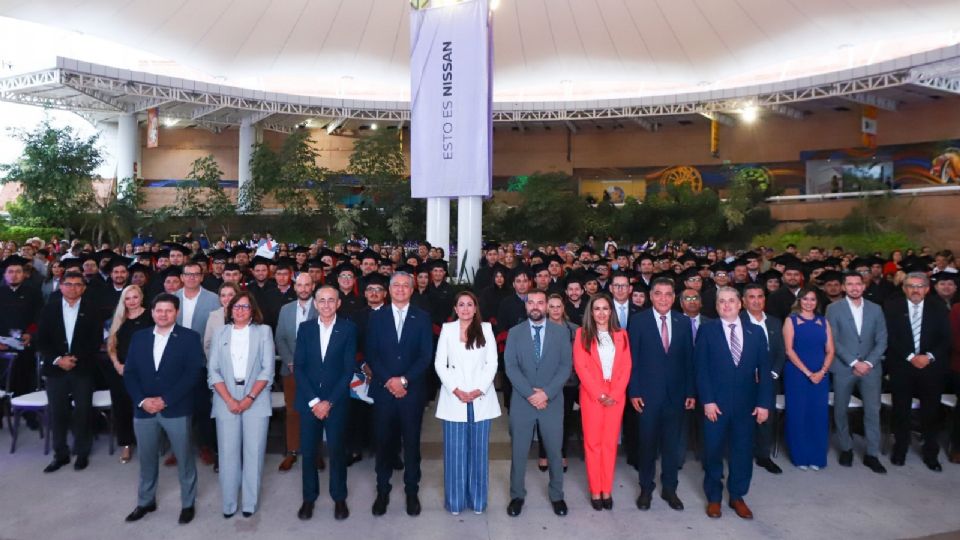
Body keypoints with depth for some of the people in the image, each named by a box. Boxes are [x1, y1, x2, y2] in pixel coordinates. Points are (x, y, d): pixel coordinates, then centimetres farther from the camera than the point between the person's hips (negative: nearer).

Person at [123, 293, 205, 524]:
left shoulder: (190, 338, -5)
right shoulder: (139, 337, 8)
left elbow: (193, 373, -12)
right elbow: (129, 372, 5)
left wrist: (165, 400, -16)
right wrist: (142, 400, -9)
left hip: (176, 409, -3)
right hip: (144, 408, 4)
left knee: (184, 458, 7)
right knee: (146, 459, 16)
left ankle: (188, 503, 23)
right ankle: (145, 501, 35)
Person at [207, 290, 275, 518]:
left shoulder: (264, 331, 4)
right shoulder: (220, 333, 9)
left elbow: (268, 369, -1)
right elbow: (213, 370, 3)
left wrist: (249, 398, -11)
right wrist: (229, 400, -9)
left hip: (256, 399, -1)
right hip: (226, 400, 1)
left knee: (254, 451, 1)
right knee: (227, 452, 3)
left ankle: (250, 502, 13)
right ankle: (229, 502, 16)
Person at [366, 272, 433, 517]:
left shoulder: (422, 317, 3)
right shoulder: (377, 317, 6)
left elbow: (426, 355, -3)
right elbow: (371, 354, 0)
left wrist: (403, 380, -13)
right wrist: (388, 381, -11)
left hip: (412, 390, -1)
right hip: (383, 389, 1)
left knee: (411, 442, 8)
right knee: (384, 441, 8)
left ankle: (412, 491, 22)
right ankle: (382, 490, 22)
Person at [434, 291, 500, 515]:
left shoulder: (486, 329, 7)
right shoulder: (447, 329, 6)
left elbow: (492, 363, 2)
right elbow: (440, 364, 1)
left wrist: (479, 390, -10)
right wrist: (456, 391, -10)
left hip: (481, 398, 1)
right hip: (454, 399, 0)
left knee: (478, 449, 6)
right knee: (455, 450, 3)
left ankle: (477, 499, 19)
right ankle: (455, 501, 15)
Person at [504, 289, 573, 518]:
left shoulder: (561, 332, 1)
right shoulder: (515, 333, 1)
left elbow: (566, 366, -5)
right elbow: (510, 367, -6)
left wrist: (547, 393, -15)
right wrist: (530, 394, -16)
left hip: (552, 401, 0)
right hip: (522, 402, 0)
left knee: (554, 451, 11)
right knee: (519, 451, 9)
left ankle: (557, 495, 29)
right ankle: (517, 495, 26)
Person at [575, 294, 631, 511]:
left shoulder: (621, 334, 8)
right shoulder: (582, 333, 0)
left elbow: (626, 367, 3)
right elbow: (580, 366, -6)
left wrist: (615, 394, -8)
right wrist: (599, 394, -11)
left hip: (616, 396, 2)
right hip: (591, 395, -2)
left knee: (610, 442, 6)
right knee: (592, 442, 2)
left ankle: (607, 490, 15)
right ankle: (595, 491, 11)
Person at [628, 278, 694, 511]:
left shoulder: (683, 322, 3)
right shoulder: (638, 321, -5)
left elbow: (689, 359, 5)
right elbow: (633, 359, -5)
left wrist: (690, 392, 3)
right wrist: (634, 392, -8)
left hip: (676, 394, 2)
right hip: (647, 393, -2)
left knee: (672, 443, 11)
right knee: (647, 443, 8)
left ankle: (669, 488, 27)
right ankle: (646, 488, 25)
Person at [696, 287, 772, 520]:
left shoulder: (755, 332, 6)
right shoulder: (707, 330, -2)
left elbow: (764, 370, 3)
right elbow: (701, 368, -6)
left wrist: (764, 403, -3)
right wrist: (707, 400, -12)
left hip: (746, 404, 2)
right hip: (715, 403, -2)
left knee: (742, 452, 11)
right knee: (713, 451, 9)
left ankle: (737, 497, 29)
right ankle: (714, 497, 26)